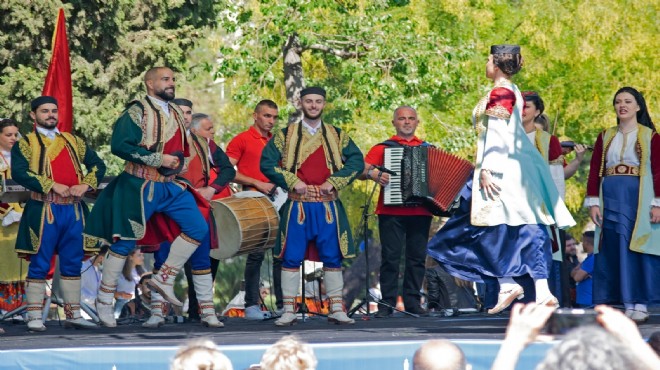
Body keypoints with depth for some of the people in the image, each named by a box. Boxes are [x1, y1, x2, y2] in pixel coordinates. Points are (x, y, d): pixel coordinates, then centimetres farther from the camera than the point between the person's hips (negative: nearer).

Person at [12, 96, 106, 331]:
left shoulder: (73, 142, 17)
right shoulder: (25, 144, 3)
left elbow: (97, 165, 16)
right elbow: (19, 173, -12)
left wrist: (86, 184, -4)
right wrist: (53, 186, -16)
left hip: (73, 210, 5)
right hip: (43, 211, -5)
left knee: (73, 263, 7)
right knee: (40, 264, -4)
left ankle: (74, 314, 13)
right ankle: (34, 317, -1)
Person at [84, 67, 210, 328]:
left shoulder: (176, 113, 14)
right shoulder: (138, 111, -9)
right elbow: (119, 145, -21)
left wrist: (178, 164, 10)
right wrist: (157, 160, -21)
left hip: (171, 187, 7)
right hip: (140, 187, -7)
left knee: (199, 229, -5)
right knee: (125, 243, -1)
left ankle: (164, 279, 3)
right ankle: (104, 299, 10)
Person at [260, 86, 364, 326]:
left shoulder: (337, 135, 11)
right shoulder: (285, 135, 6)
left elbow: (357, 161, 4)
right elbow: (267, 162, -1)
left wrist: (334, 181, -8)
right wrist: (292, 182, -10)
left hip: (328, 205, 1)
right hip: (297, 205, -1)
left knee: (333, 257, 2)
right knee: (291, 258, -2)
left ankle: (336, 309, 8)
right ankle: (288, 311, 2)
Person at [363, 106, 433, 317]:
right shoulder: (383, 148, 8)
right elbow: (361, 170, 1)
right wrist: (373, 174, -19)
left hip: (420, 212, 2)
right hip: (391, 213, -2)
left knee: (417, 257, 2)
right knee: (390, 256, -6)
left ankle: (413, 301, 8)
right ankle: (387, 304, -3)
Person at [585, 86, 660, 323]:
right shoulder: (605, 137, 14)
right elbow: (595, 170, 10)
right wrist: (593, 202, 0)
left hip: (639, 198, -3)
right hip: (611, 199, 3)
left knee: (637, 250, -6)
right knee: (614, 251, 0)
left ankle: (640, 304, -3)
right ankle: (626, 304, 3)